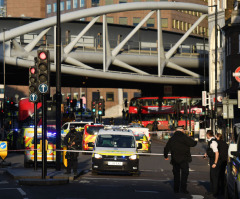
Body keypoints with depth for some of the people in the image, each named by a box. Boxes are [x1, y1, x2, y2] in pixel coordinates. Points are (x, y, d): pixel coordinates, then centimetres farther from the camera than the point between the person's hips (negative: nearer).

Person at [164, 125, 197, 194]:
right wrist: (195, 142, 9)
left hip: (175, 159, 5)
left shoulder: (172, 139, 9)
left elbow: (166, 148, 15)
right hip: (184, 159, -5)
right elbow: (192, 143, -15)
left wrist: (166, 156, 31)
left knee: (176, 174, 12)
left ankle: (176, 189, 12)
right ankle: (183, 188, -8)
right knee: (184, 173, 0)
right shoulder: (184, 137, -8)